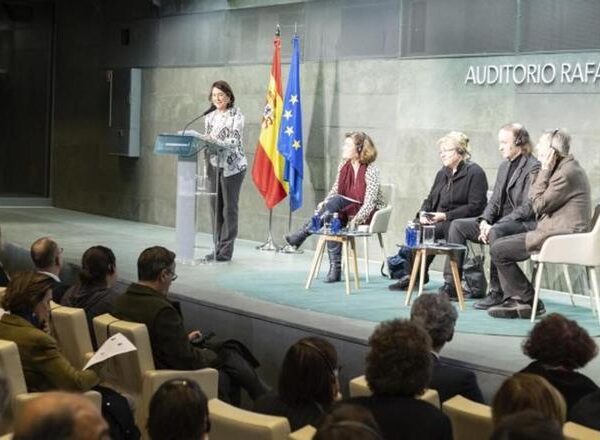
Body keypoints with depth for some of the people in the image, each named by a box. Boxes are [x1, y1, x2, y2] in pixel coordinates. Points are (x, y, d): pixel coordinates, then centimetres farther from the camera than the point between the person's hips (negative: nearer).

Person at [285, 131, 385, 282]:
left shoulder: (371, 170, -16)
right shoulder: (344, 165, 4)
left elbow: (370, 202, -21)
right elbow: (335, 190, 7)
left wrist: (355, 220, -33)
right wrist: (325, 204, -13)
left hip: (368, 214, -5)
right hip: (346, 211, 5)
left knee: (336, 201, -29)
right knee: (332, 219, -29)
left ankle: (302, 234, -21)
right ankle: (335, 269, -25)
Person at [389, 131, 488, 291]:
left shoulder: (475, 173, -7)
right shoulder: (442, 173, 18)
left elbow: (475, 207, -15)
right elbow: (430, 199, 22)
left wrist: (446, 216, -20)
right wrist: (423, 212, -2)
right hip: (439, 220, 8)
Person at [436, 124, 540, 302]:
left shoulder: (533, 167, -11)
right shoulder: (504, 166, 17)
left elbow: (527, 208, -18)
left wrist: (494, 226, -22)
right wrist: (484, 220, -6)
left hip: (523, 224, -9)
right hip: (500, 222, 9)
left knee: (496, 232, -38)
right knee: (457, 225, -1)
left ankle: (497, 292, -29)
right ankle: (450, 285, -4)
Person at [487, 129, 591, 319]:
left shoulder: (567, 173, -18)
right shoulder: (565, 168, 16)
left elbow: (539, 205, -15)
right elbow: (533, 199, 16)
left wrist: (544, 171, -12)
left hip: (561, 236, -11)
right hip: (555, 231, 11)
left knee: (498, 250, -10)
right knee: (500, 244, 12)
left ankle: (530, 302, 1)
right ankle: (514, 300, 7)